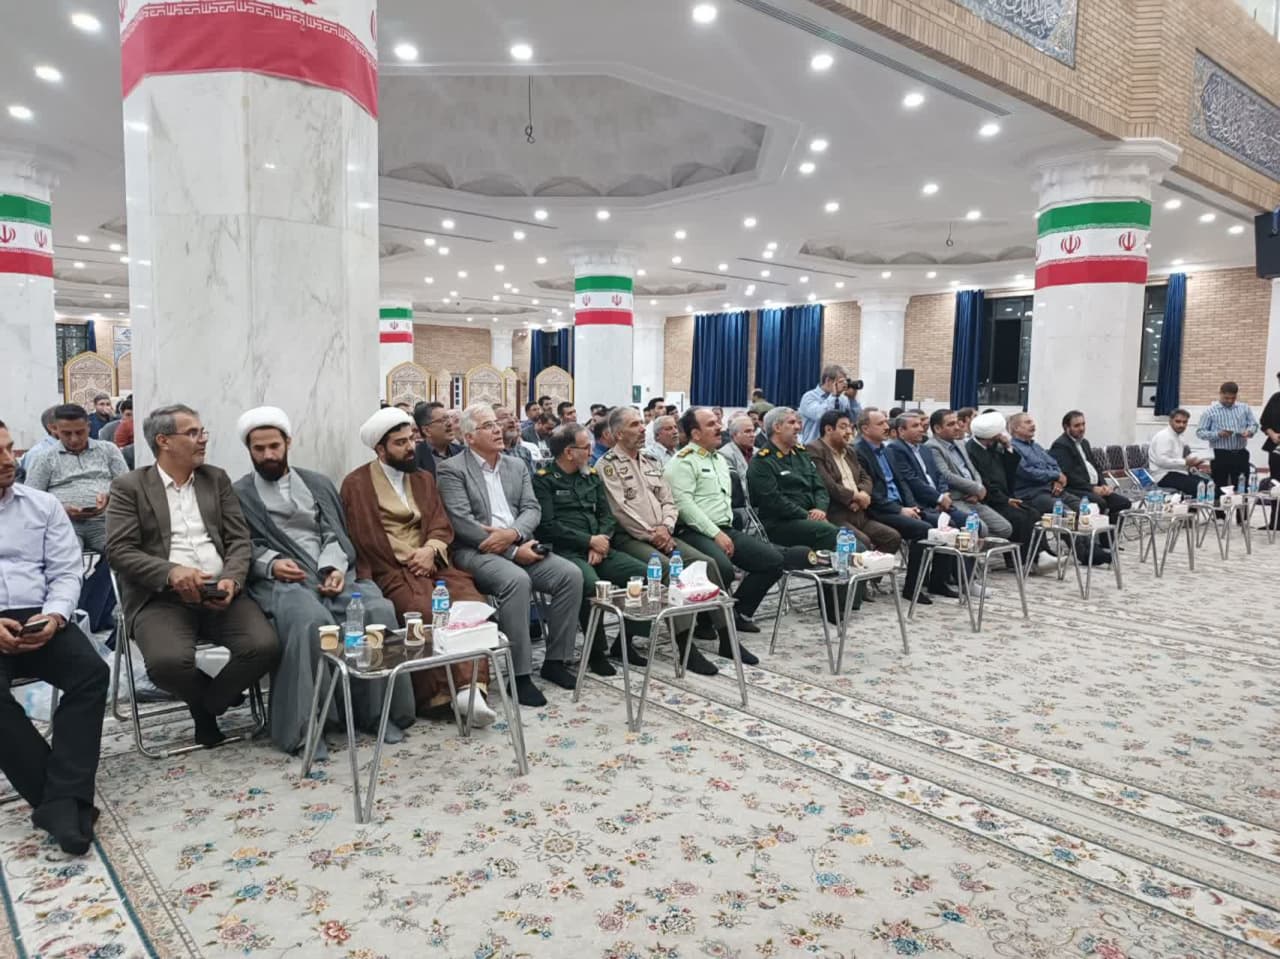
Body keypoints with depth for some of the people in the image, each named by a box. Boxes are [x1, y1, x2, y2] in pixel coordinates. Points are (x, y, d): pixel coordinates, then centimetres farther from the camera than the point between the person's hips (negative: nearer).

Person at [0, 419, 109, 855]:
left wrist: (54, 616, -14)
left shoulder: (43, 505, 11)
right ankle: (66, 800, -21)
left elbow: (65, 573, 7)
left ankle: (60, 801, -25)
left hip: (38, 620, 2)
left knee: (91, 672, -26)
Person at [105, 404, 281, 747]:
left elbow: (240, 539, 8)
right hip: (160, 596, -2)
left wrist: (231, 580, -13)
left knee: (265, 646, -23)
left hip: (221, 593, 3)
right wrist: (171, 571, -22)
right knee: (169, 661, -32)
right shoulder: (129, 487, 5)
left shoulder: (217, 479, 14)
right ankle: (208, 701, 6)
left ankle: (206, 704, 7)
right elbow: (119, 551, -4)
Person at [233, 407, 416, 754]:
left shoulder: (319, 484, 24)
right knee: (312, 620, -38)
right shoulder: (238, 495, 15)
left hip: (331, 574, 3)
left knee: (380, 610, -27)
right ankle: (300, 727, -25)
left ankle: (377, 711, -12)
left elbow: (335, 534, 14)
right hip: (281, 581, -3)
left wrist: (336, 567, -6)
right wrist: (270, 562, -16)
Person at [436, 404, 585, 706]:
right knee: (516, 580, -35)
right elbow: (462, 523, -13)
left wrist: (512, 534, -17)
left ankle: (555, 659, -2)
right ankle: (520, 674, -23)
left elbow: (532, 509, 7)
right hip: (475, 550, -6)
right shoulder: (452, 469, -2)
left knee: (571, 574, -16)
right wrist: (514, 551, -17)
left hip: (518, 545, 6)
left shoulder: (517, 467, 17)